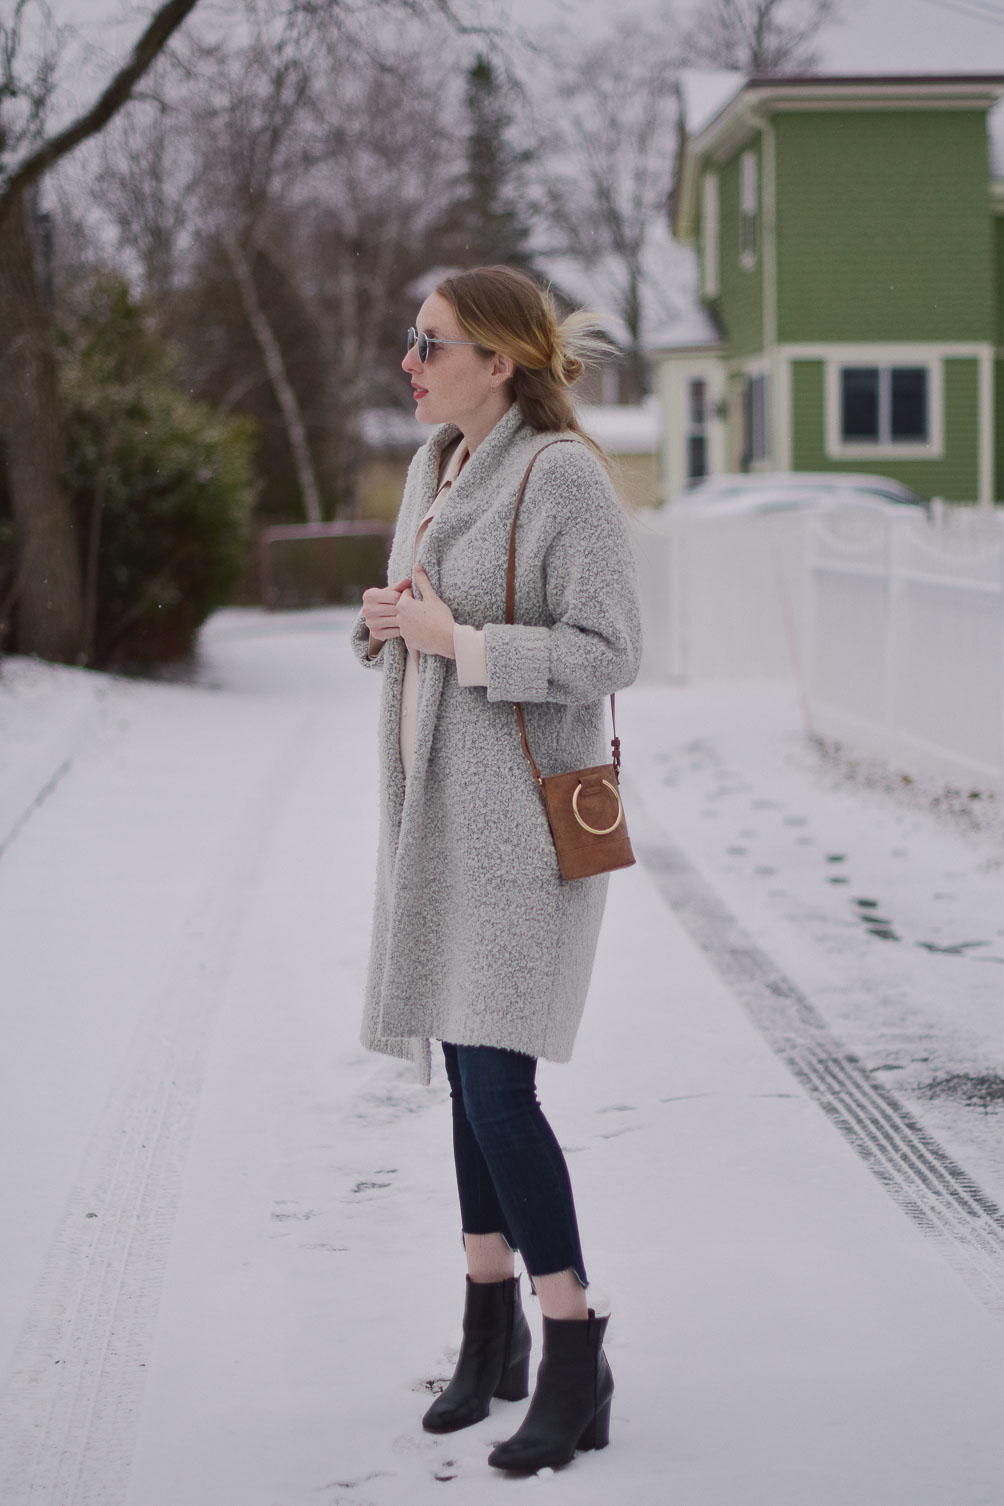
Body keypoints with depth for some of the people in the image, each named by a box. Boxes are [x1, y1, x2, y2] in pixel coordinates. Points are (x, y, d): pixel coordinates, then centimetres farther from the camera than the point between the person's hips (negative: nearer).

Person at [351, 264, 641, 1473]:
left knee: (496, 1083, -12)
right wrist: (386, 620, 0)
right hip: (442, 806, 8)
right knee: (469, 1073, 13)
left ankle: (575, 1369, -3)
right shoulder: (434, 467, 13)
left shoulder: (563, 475, -13)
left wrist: (453, 639, -19)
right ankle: (491, 1330, 26)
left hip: (528, 811, -8)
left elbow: (606, 651, -17)